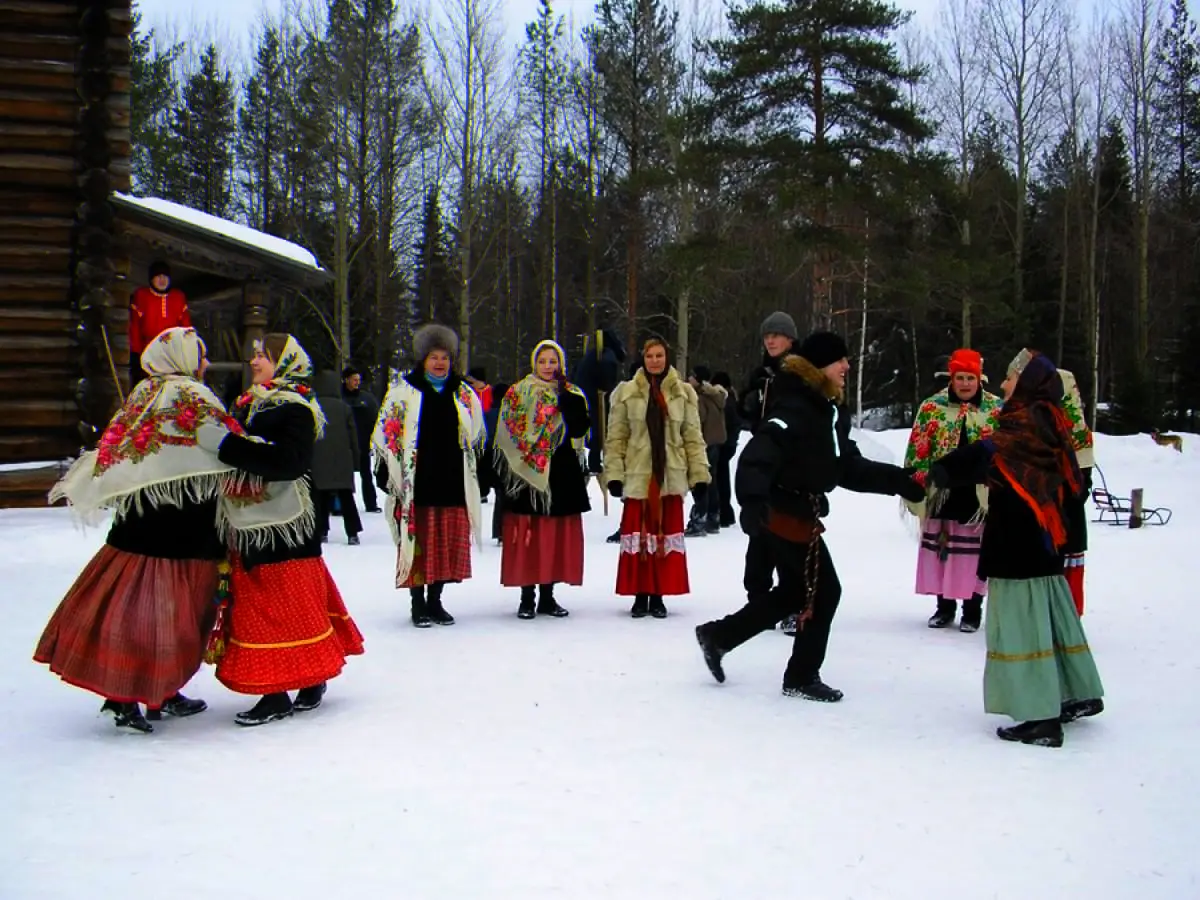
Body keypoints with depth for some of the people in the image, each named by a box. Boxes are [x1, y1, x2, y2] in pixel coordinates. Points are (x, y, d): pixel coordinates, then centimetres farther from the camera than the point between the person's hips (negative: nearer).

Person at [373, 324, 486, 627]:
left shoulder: (464, 395, 14)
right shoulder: (404, 392, 2)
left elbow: (477, 438, 21)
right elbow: (385, 434, 2)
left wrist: (477, 475, 15)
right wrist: (389, 474, -4)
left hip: (453, 483, 4)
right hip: (415, 484, -4)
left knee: (449, 545, 6)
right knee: (417, 543, -1)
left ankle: (435, 601, 19)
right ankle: (418, 604, 10)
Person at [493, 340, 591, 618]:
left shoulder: (571, 395, 10)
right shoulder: (517, 394, 4)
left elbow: (579, 429, -7)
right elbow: (506, 437, 0)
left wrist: (565, 397, -14)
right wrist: (502, 476, -7)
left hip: (562, 477, 2)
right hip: (525, 476, -2)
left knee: (558, 536, 4)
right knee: (527, 537, -3)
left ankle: (547, 596, 15)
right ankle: (527, 598, 6)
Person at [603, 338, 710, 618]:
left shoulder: (683, 393, 4)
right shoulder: (626, 392, 2)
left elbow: (693, 437, 5)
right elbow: (615, 437, 1)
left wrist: (699, 475, -1)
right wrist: (614, 474, -7)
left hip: (670, 477, 1)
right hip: (638, 476, -1)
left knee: (667, 535, 5)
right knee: (638, 535, 2)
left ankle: (658, 596, 14)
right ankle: (640, 595, 11)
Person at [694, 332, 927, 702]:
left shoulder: (829, 413, 12)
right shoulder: (794, 408, -19)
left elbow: (849, 469, 17)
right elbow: (758, 456, -32)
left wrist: (900, 481, 13)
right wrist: (753, 500, -46)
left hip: (795, 514, 10)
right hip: (788, 515, -10)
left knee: (793, 592, 20)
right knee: (823, 591, 2)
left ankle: (717, 635, 27)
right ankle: (802, 677, 17)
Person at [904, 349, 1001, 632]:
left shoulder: (997, 410, 1)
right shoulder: (932, 408, 1)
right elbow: (917, 453, 2)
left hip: (980, 496, -1)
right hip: (940, 494, 1)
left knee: (974, 552, 4)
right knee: (940, 548, 9)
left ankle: (973, 608, 18)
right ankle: (945, 605, 23)